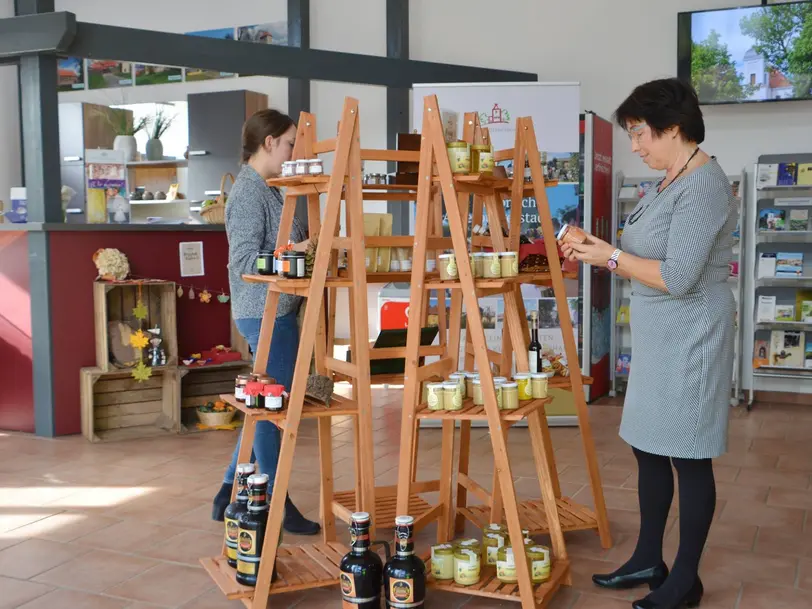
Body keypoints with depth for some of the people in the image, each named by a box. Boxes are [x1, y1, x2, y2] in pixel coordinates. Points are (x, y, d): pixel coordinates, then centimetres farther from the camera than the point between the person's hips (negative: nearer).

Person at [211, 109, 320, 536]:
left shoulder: (264, 189, 15)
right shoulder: (249, 192, -14)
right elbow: (244, 262, -21)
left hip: (273, 313, 10)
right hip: (266, 314, -10)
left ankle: (230, 495, 27)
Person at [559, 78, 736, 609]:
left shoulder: (703, 186, -17)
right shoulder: (668, 182, 12)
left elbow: (678, 278, -23)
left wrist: (613, 258, -14)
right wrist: (598, 252, 4)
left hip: (689, 339, -10)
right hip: (658, 338, 10)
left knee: (688, 457, 2)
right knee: (649, 448, 16)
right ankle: (649, 561, 31)